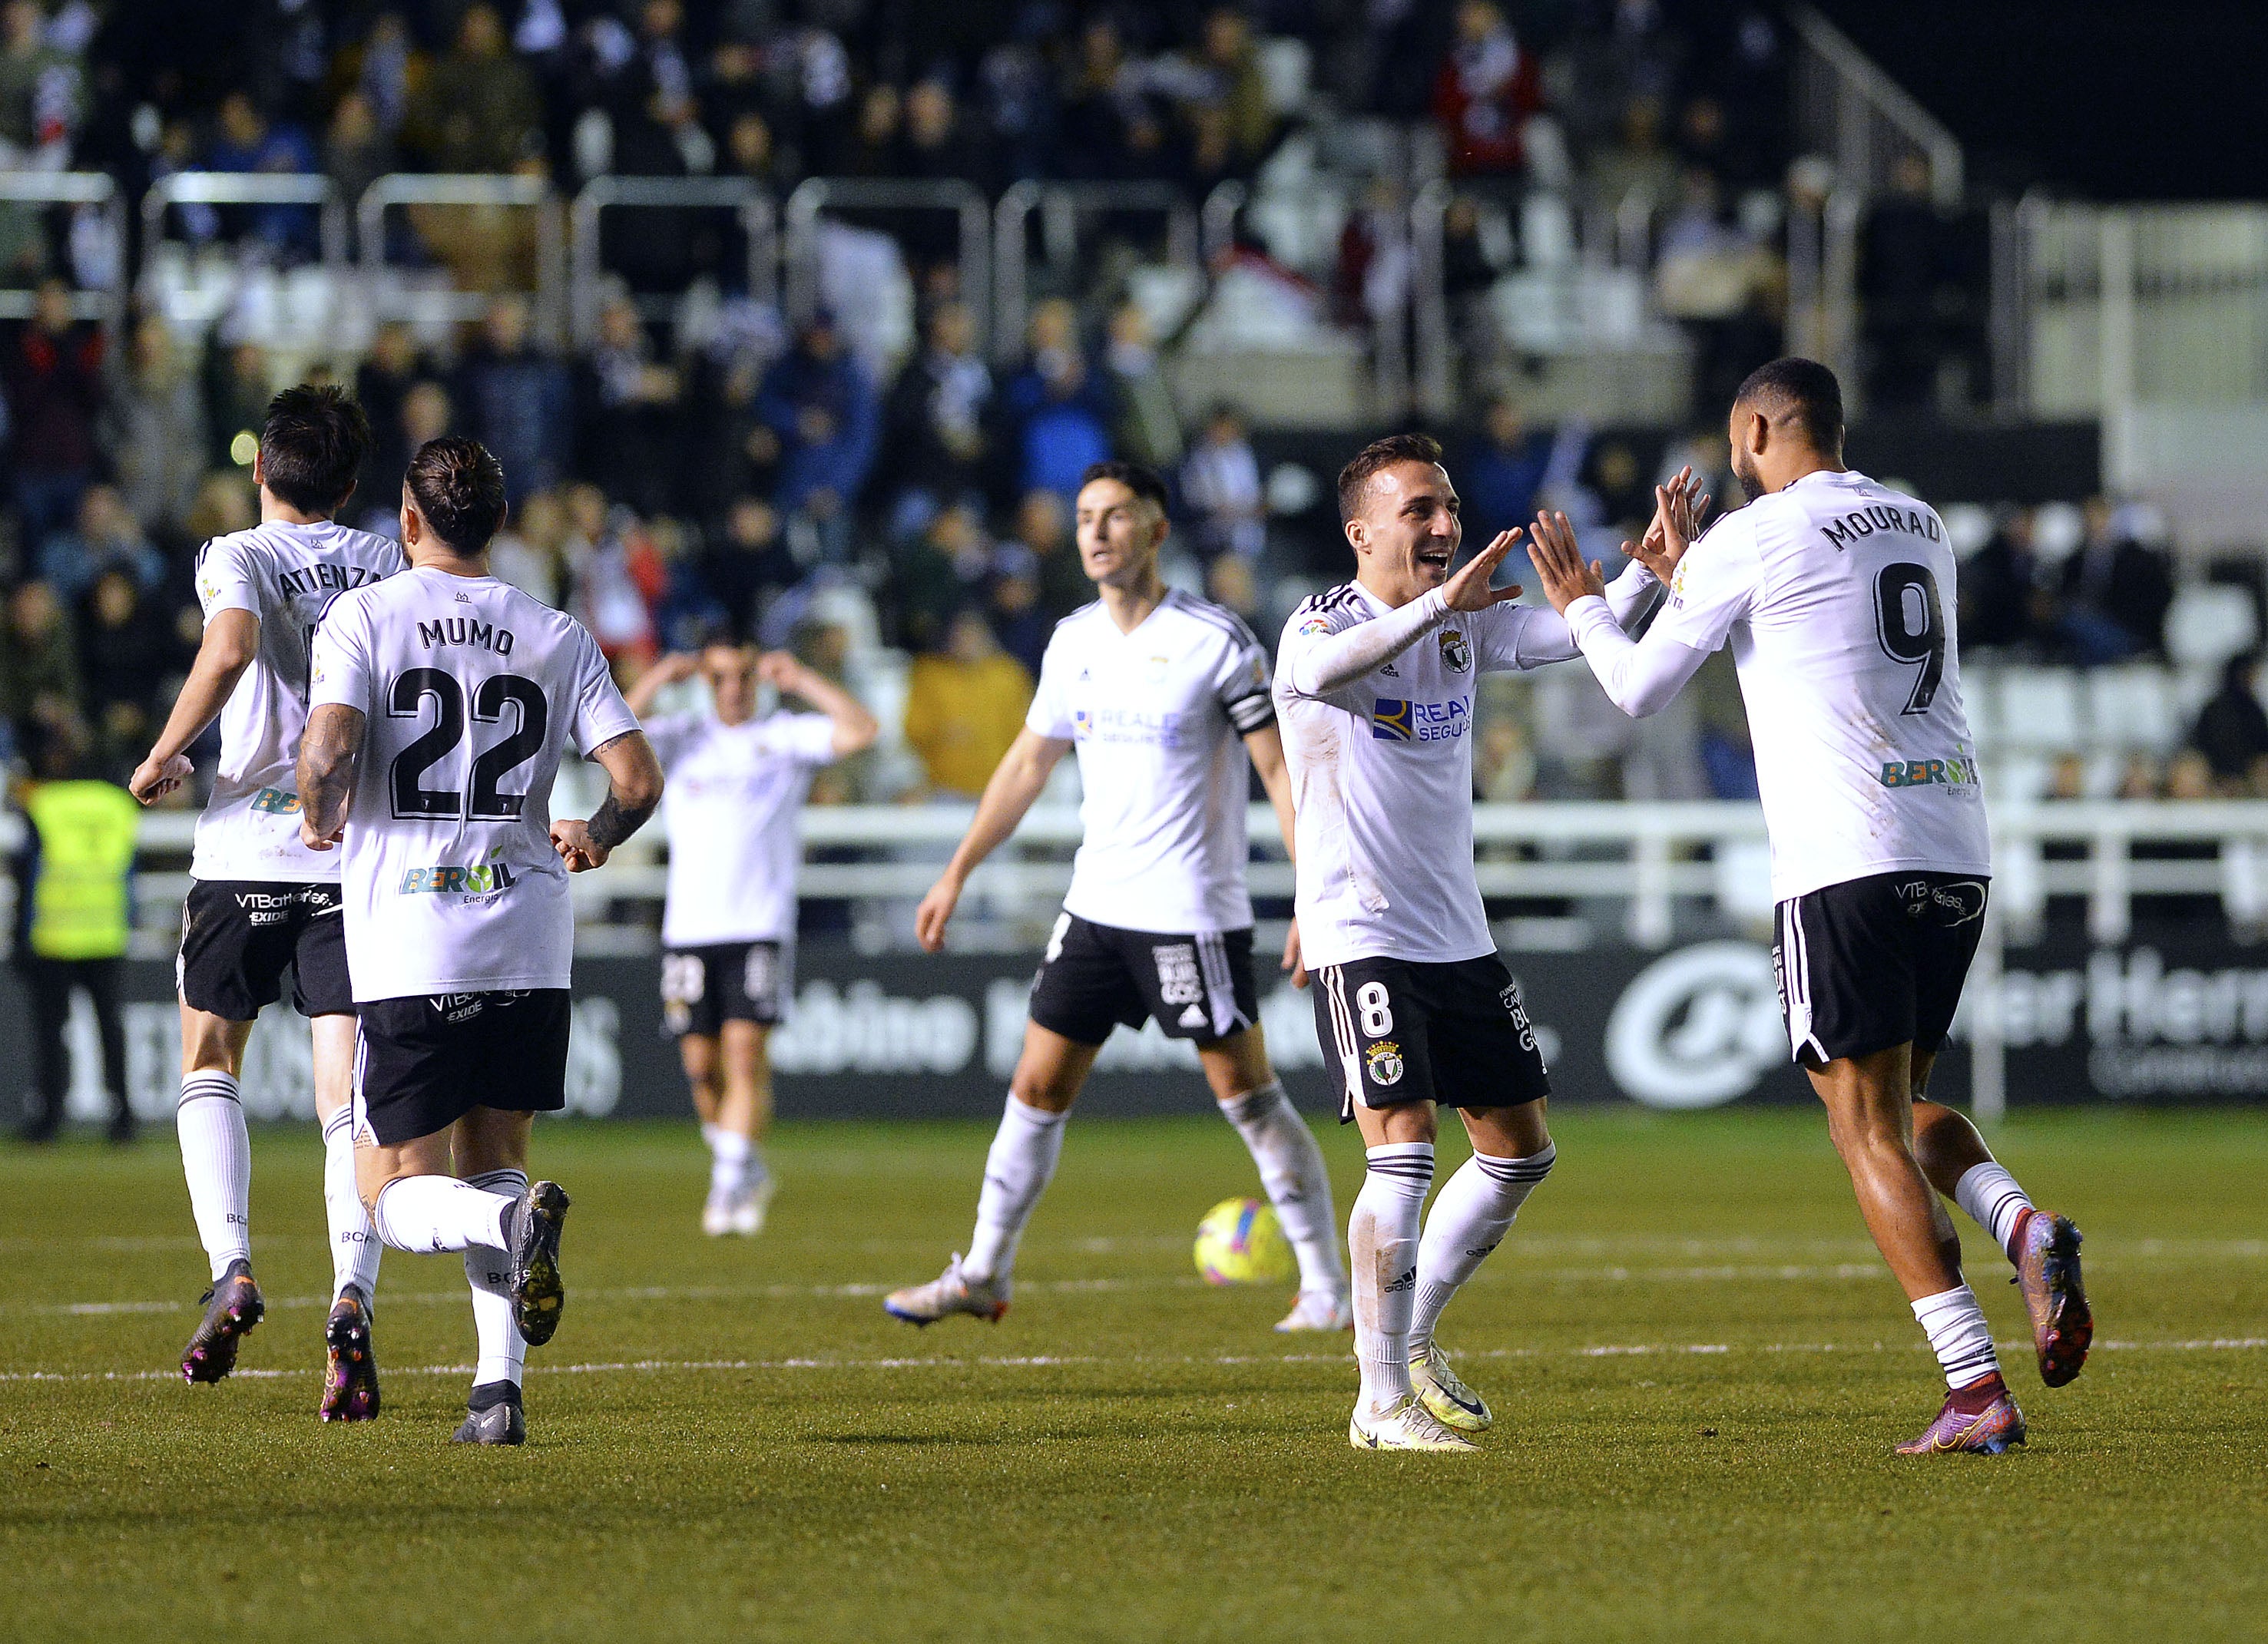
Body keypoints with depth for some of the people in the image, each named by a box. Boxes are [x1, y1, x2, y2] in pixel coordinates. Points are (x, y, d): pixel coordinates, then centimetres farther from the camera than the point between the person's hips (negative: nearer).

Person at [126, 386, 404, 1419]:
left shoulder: (238, 558, -2)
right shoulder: (387, 567, 10)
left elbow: (231, 644, -22)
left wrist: (165, 755, -11)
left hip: (248, 842, -2)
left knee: (209, 1062, 17)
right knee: (349, 1090, -2)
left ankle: (231, 1269, -1)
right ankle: (352, 1298, -22)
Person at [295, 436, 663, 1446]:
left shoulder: (363, 616, 0)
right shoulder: (557, 637, 7)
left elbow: (328, 748, -15)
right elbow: (638, 781, 2)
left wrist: (320, 822, 7)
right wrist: (594, 840, 23)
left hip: (408, 949, -3)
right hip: (529, 943, 3)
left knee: (398, 1196, 4)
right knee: (493, 1161, 17)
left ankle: (511, 1221, -30)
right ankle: (498, 1390, 3)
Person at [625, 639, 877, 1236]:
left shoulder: (784, 735, 7)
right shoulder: (682, 736, 11)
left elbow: (859, 731, -6)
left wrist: (799, 680, -5)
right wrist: (655, 682, -7)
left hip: (761, 925, -2)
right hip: (689, 925, 2)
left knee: (745, 1052, -14)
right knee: (701, 1064, 4)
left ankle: (733, 1185, -14)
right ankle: (745, 1169, 24)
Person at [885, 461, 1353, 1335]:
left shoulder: (1216, 641, -11)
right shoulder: (1074, 642, 7)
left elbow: (1280, 770, -11)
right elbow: (1028, 762, 18)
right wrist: (957, 875, 17)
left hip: (1195, 916, -6)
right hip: (1096, 904, 6)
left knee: (1248, 1096, -2)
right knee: (1038, 1084, 6)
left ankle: (1326, 1286, 7)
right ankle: (982, 1274, 14)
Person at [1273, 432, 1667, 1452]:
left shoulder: (1467, 622, 9)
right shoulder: (1323, 622, -11)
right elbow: (1321, 665, -36)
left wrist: (1647, 573, -21)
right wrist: (1437, 603, -48)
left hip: (1458, 935, 8)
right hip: (1360, 937, -8)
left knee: (1520, 1151, 11)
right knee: (1403, 1150, -15)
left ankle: (1410, 1337, 27)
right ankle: (1382, 1402, -8)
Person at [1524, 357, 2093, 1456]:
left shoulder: (1752, 541, -4)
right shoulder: (1922, 531, 17)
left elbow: (1640, 690, 4)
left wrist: (1581, 606, 22)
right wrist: (1687, 570, 41)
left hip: (1845, 866, -7)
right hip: (1958, 855, 7)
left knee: (1870, 1132, -3)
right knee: (1902, 1102, 20)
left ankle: (1977, 1391, -13)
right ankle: (2023, 1229, -10)